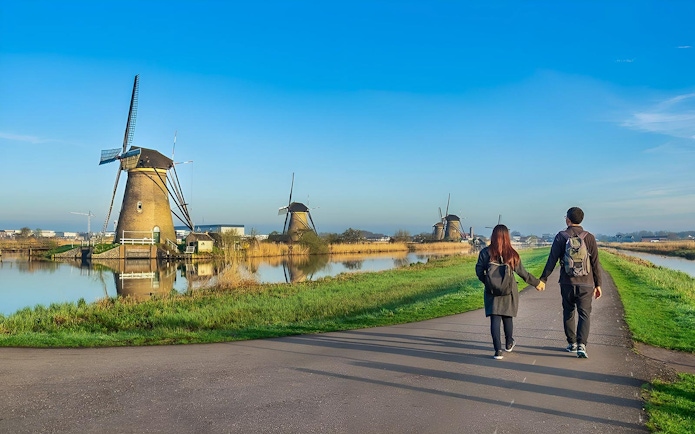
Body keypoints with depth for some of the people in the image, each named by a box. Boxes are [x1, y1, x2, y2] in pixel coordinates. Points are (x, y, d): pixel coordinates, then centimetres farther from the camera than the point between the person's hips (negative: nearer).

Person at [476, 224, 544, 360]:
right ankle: (509, 344, 35)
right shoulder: (512, 254, -5)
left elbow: (479, 272, -4)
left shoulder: (485, 253, -7)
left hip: (492, 291, -1)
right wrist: (536, 283, 15)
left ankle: (498, 350, -7)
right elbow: (522, 272, 2)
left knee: (495, 319, 0)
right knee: (507, 317, 17)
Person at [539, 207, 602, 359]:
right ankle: (581, 344, -13)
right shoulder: (589, 237, 1)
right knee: (584, 314, 2)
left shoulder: (561, 236, -2)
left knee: (568, 313, 14)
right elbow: (595, 263, 2)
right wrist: (598, 284, 8)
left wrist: (543, 279, 2)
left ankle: (572, 343, 22)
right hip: (586, 283, 0)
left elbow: (552, 260, -4)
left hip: (567, 283, 0)